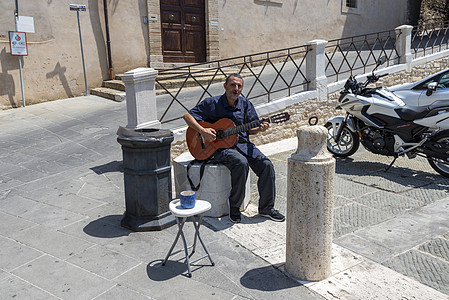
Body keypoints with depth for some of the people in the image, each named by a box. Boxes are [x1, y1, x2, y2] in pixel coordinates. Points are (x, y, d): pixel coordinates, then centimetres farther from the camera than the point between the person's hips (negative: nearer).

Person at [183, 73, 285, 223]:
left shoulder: (245, 104, 9)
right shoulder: (212, 103, -3)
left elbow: (250, 129, 11)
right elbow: (187, 115, -2)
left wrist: (259, 128, -13)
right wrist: (202, 131, -17)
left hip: (243, 144, 5)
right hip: (220, 147, -5)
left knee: (266, 165, -16)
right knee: (241, 163, -34)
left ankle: (266, 208, 0)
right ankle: (234, 207, -14)